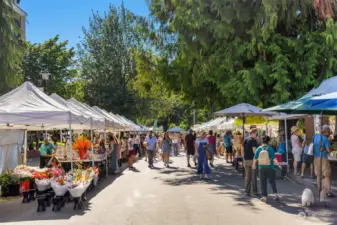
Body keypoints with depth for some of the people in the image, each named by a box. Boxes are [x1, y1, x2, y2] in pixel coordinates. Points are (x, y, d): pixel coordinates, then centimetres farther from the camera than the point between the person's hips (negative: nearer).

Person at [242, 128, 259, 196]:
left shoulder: (245, 140, 11)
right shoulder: (253, 140, -11)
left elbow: (242, 151, 13)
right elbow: (254, 150, -19)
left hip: (246, 160, 6)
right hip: (252, 160, -6)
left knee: (247, 176, 9)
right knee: (254, 176, 2)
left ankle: (247, 191, 9)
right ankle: (254, 191, 6)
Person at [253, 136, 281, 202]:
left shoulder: (259, 149, -4)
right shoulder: (270, 148, -10)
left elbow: (255, 158, 2)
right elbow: (274, 159, -13)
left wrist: (254, 165, 17)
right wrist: (278, 164, 0)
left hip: (262, 168, 1)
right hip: (270, 168, -1)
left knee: (263, 183, 9)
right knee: (272, 181, 16)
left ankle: (264, 197, 12)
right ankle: (275, 194, 8)